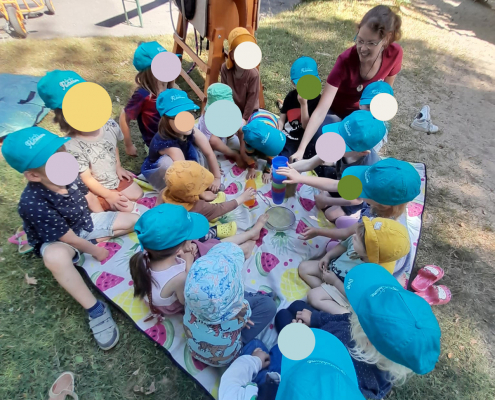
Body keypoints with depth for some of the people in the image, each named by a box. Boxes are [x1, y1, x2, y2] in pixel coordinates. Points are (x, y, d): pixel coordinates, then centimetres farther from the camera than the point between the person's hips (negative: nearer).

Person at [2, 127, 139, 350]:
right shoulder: (33, 204, -36)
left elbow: (87, 199, 3)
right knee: (55, 257, -44)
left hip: (85, 223, 6)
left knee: (134, 220, -5)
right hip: (57, 240, -5)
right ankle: (95, 310, -29)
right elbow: (68, 239, -26)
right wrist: (94, 250, -13)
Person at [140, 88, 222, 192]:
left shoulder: (190, 130, -23)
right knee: (168, 162, -39)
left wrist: (217, 177, -18)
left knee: (196, 149, -17)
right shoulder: (166, 142, -41)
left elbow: (209, 153, -18)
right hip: (156, 173, -6)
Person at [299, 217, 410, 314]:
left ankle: (346, 313, -12)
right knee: (304, 267, 3)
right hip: (332, 267, 7)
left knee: (313, 296, -17)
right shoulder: (357, 240, -24)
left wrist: (334, 281, -19)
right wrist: (327, 256, -8)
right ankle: (323, 290, -5)